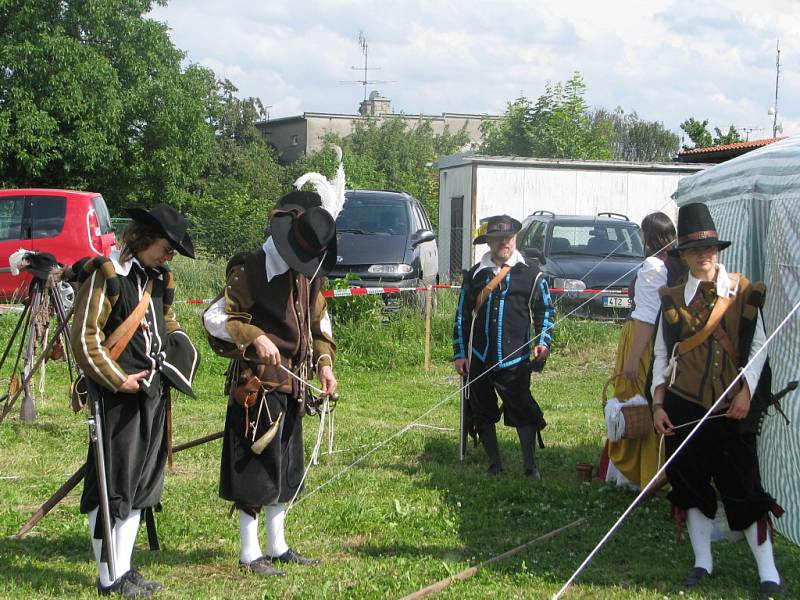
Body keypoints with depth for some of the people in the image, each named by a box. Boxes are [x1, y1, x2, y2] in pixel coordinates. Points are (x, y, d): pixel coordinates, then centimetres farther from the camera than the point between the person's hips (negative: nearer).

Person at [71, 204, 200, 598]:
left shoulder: (158, 279, 14)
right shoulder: (106, 274, -11)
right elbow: (85, 338, -14)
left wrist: (180, 350, 7)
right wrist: (118, 379, -14)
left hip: (153, 393, 8)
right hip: (118, 395, -8)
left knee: (142, 482, 12)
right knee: (111, 485, -3)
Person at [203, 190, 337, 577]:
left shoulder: (310, 273, 10)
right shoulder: (250, 271, -14)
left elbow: (319, 323, 21)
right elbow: (215, 318, -14)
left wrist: (324, 363, 7)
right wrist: (255, 337, -26)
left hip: (292, 383, 8)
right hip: (257, 382, -8)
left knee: (286, 465, 15)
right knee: (255, 464, -4)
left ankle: (277, 547, 27)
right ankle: (250, 555, 4)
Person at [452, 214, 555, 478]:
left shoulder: (530, 274, 4)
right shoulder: (474, 275, 9)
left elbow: (545, 310, 10)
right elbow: (462, 316, 11)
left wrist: (543, 342, -4)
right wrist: (460, 353, 7)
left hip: (515, 359, -3)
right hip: (479, 359, 3)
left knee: (523, 413, -6)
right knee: (483, 414, 7)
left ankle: (530, 466, 3)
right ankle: (495, 464, 19)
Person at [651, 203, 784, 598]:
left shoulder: (743, 292, 0)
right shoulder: (673, 300, 5)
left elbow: (758, 346, 0)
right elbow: (662, 356, 8)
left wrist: (746, 392, -11)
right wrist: (658, 405, 1)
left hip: (731, 409, -2)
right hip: (684, 407, 2)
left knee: (744, 487, -3)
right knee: (690, 485, 7)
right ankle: (702, 562, 22)